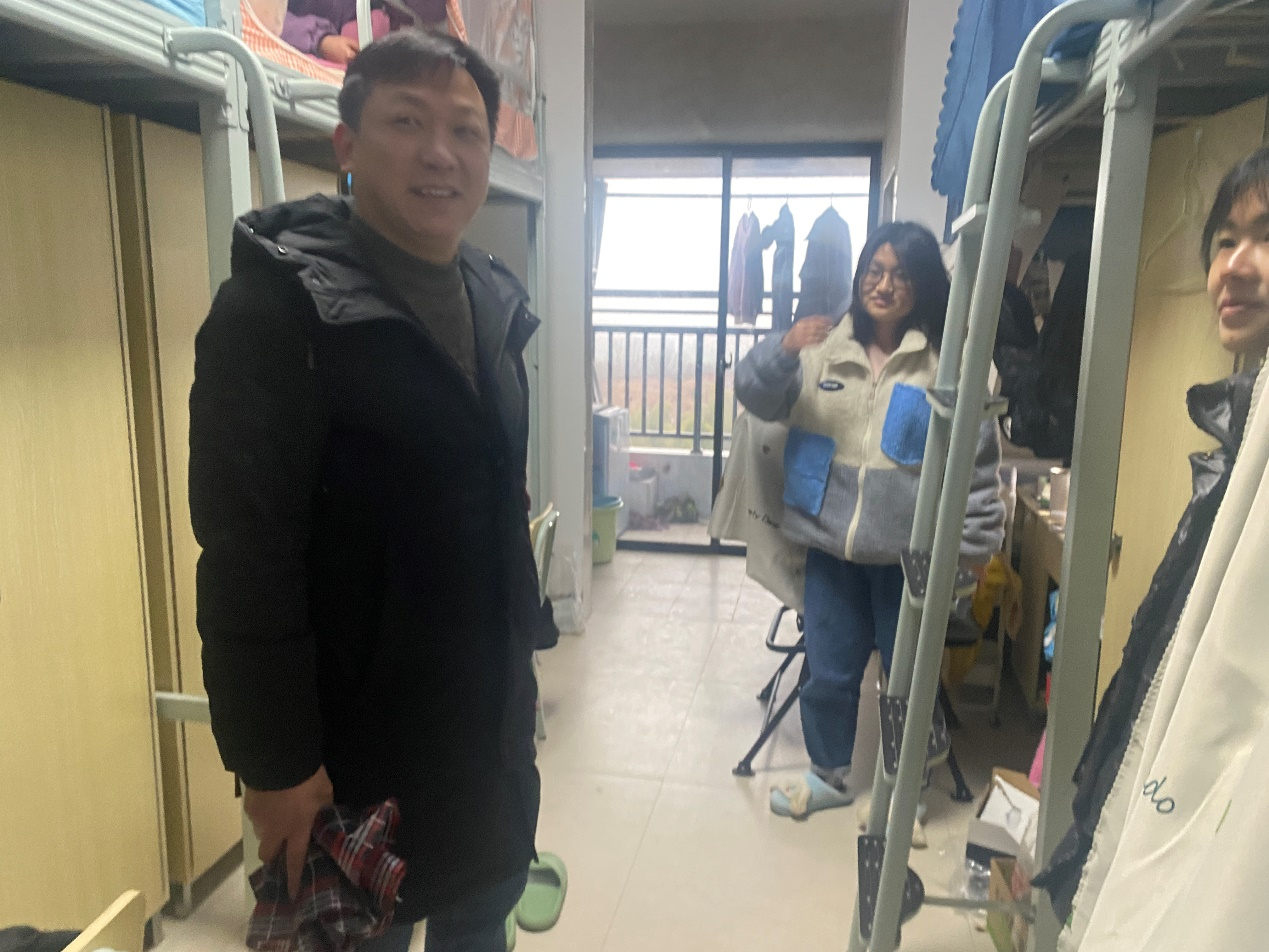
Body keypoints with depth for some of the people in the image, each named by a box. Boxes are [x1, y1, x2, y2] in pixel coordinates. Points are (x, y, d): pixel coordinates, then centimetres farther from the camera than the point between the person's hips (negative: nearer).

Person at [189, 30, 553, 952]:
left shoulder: (492, 299, 6)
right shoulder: (278, 306, -17)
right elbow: (245, 557, -20)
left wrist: (525, 643, 14)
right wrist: (274, 760, -18)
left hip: (491, 708, 7)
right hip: (361, 730, -6)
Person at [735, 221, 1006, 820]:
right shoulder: (825, 348, 2)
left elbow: (979, 459, -5)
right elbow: (756, 396, -4)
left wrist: (977, 542, -4)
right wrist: (784, 349, -24)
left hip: (910, 552, -2)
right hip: (832, 544, 2)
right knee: (829, 672, 15)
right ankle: (829, 773, 39)